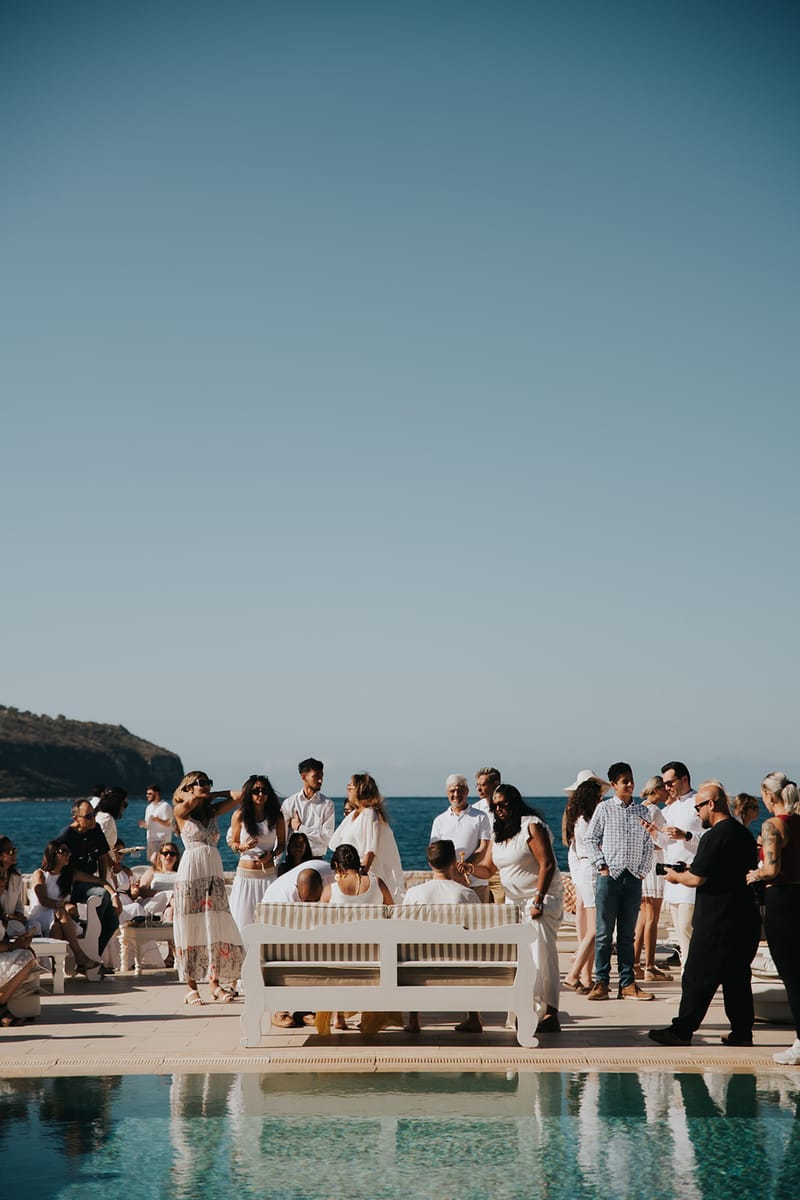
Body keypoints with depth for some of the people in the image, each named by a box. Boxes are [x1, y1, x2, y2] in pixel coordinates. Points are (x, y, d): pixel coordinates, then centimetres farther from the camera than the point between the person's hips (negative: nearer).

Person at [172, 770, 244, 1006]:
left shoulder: (213, 811, 13)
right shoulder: (181, 813, 1)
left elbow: (238, 795, 6)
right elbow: (190, 801, -20)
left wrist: (212, 795, 12)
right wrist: (201, 795, 1)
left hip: (214, 873, 5)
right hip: (190, 873, -4)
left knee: (216, 928, 0)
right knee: (191, 928, -2)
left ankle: (214, 982, 7)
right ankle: (191, 988, 1)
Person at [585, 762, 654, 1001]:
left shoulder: (641, 811, 11)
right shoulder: (604, 809, 2)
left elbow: (648, 843, 14)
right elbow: (590, 839, 3)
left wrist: (643, 870, 4)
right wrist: (601, 865, -6)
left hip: (633, 877, 3)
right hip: (609, 875, -3)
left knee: (627, 934, 7)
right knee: (604, 933, -1)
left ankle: (627, 984, 9)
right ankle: (601, 982, 4)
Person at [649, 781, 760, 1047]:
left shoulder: (715, 836, -17)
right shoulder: (744, 833, 11)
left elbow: (696, 879, -20)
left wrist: (675, 875, 1)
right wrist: (688, 871, 22)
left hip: (717, 922, -8)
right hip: (745, 919, 8)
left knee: (697, 977, -1)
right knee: (737, 977, 13)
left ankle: (682, 1030, 4)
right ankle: (742, 1031, 14)